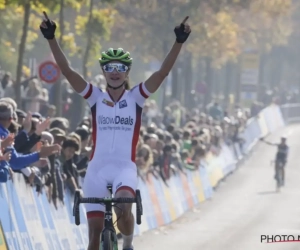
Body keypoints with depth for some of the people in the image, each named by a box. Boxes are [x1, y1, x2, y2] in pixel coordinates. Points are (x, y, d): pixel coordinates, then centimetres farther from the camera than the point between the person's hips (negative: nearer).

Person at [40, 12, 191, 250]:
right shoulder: (96, 98, 4)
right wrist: (51, 38, -16)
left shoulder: (136, 98, 3)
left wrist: (179, 41, -20)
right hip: (97, 168, 2)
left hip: (124, 168, -2)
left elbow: (163, 72, -8)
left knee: (123, 209, -30)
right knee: (95, 230, 1)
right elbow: (66, 70, -4)